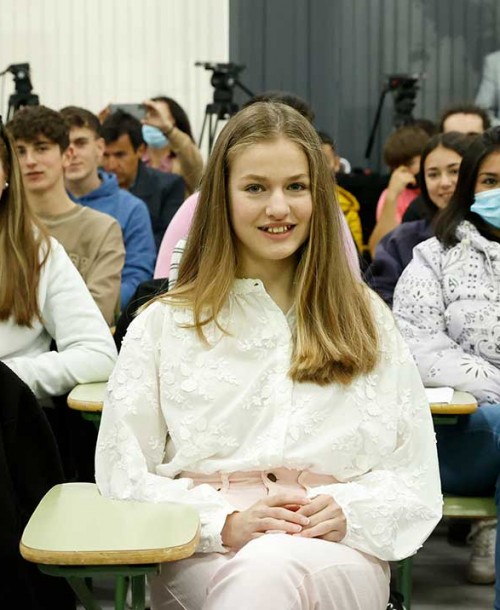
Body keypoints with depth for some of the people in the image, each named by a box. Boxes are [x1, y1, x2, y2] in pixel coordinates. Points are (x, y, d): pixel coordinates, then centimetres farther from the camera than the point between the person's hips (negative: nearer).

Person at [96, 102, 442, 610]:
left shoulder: (365, 319, 18)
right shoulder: (162, 323, 14)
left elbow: (415, 476, 13)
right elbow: (123, 473, 5)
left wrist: (349, 512, -10)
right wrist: (225, 524, -12)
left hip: (338, 554, 0)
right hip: (202, 556, 0)